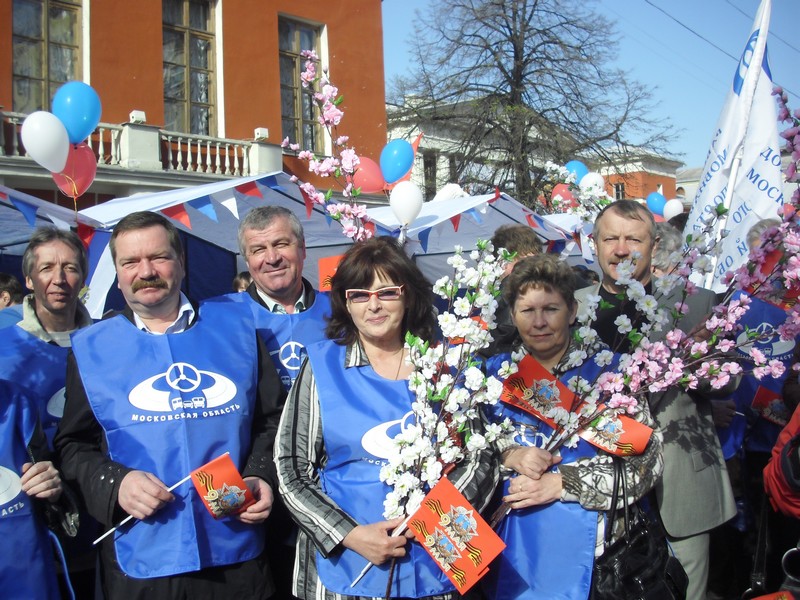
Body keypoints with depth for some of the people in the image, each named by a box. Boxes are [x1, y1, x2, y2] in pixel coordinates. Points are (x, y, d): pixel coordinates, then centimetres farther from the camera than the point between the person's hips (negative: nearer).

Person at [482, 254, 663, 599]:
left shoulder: (606, 367, -5)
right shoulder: (496, 370, 4)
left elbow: (646, 459, -11)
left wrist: (560, 483, -17)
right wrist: (508, 455, -17)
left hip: (593, 545, -2)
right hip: (515, 544, 2)